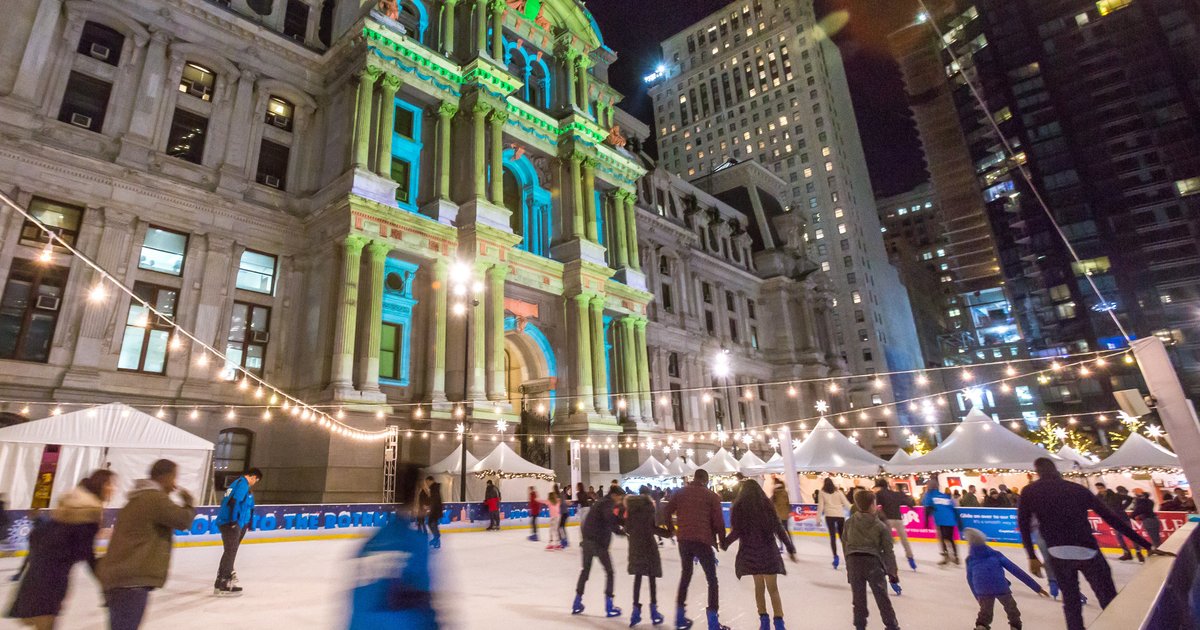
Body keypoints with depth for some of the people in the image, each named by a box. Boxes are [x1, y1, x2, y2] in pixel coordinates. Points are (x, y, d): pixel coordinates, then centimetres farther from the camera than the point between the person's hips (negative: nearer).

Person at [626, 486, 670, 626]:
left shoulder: (631, 506, 4)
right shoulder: (648, 505, -8)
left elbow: (627, 526, 5)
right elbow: (652, 527, -12)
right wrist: (667, 532, -2)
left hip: (635, 544, 4)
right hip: (648, 543, -4)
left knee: (638, 576, 11)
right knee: (651, 576, 6)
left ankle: (636, 609, 9)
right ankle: (653, 609, 9)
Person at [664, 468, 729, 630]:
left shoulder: (681, 492, 8)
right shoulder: (711, 496, -1)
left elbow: (667, 512, 7)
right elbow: (718, 520, -4)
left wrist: (671, 529, 21)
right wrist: (722, 540, 10)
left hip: (683, 539, 4)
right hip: (702, 540, -4)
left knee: (685, 575, 20)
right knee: (712, 579, 8)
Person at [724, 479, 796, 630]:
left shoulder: (739, 506, -3)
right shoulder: (766, 504, 2)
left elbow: (737, 531, -8)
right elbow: (778, 528, 0)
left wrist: (725, 543, 9)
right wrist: (790, 548, 7)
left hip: (750, 551, 0)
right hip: (768, 550, 1)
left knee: (759, 585, 15)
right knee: (772, 588, 6)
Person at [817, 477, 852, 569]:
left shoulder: (822, 493, 3)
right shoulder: (838, 491, 7)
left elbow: (820, 506, -1)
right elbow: (846, 503, 4)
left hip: (829, 516, -2)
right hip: (840, 515, 2)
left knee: (832, 536, 2)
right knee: (842, 535, 13)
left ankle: (835, 556, -7)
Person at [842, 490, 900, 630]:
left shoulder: (849, 522, 4)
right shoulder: (881, 526, -3)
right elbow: (888, 551, -1)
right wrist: (892, 571, 5)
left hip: (853, 562, 2)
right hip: (873, 562, -2)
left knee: (858, 598, 11)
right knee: (882, 598, 10)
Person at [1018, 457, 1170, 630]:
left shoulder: (1029, 492, 6)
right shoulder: (1078, 489, 10)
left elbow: (1023, 525, 2)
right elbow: (1112, 519, 8)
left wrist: (1032, 557, 10)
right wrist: (1148, 546, 12)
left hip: (1057, 554, 0)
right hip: (1087, 551, 1)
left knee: (1071, 602, 16)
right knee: (1110, 601, 10)